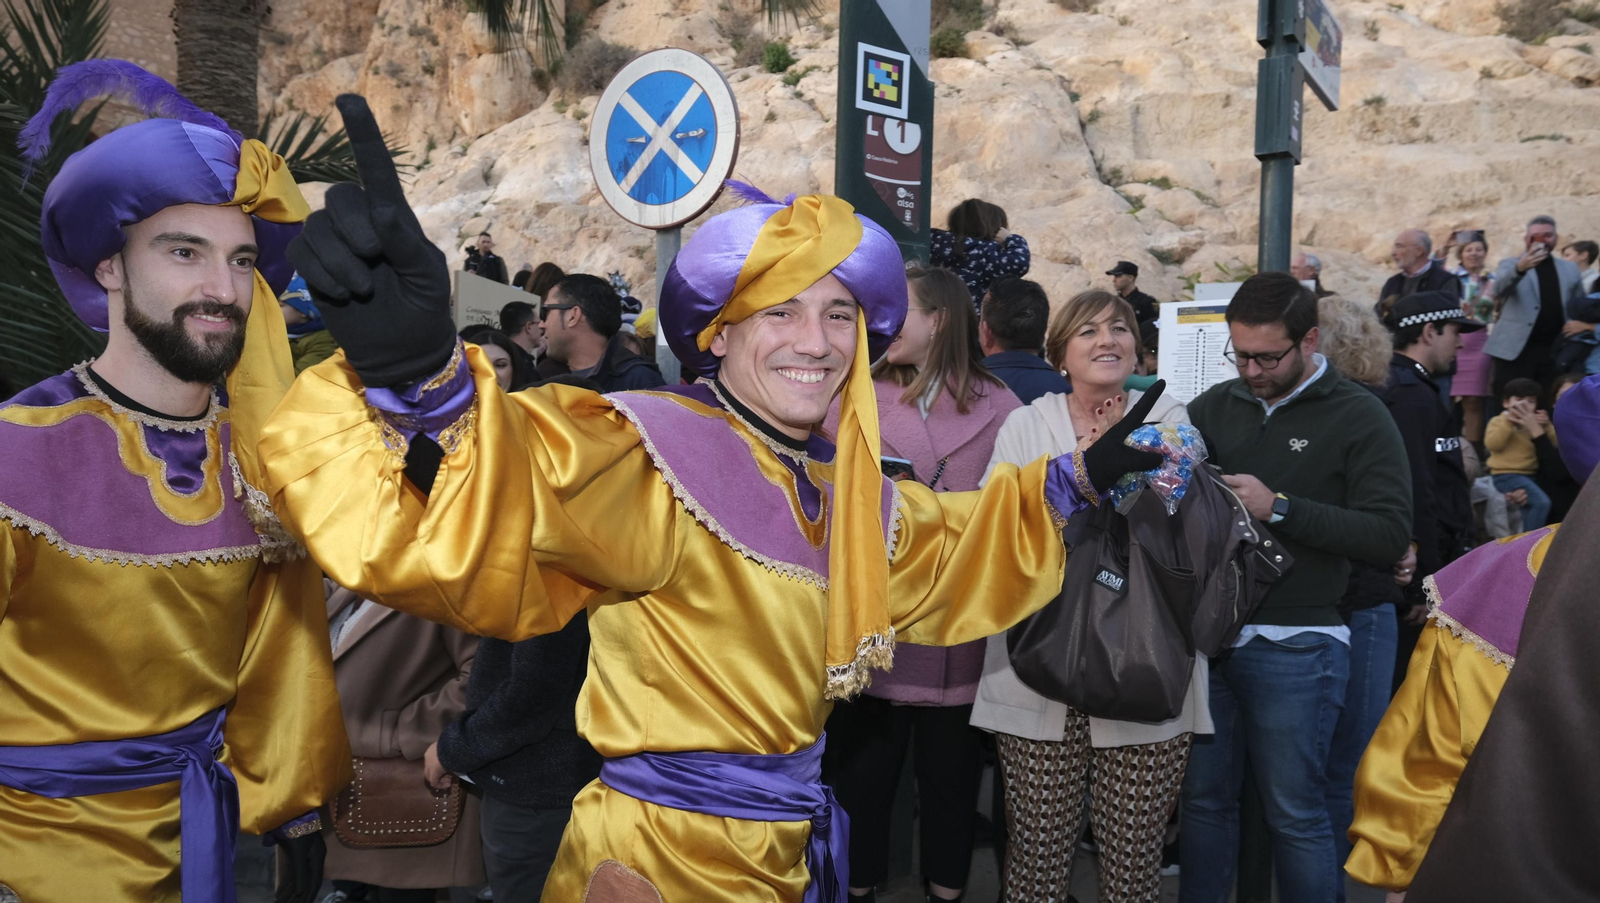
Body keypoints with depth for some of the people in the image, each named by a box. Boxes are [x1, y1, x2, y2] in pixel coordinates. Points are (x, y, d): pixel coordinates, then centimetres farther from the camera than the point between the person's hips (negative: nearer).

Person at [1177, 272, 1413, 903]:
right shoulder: (1215, 406, 9)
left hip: (1294, 645, -4)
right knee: (1203, 798, 12)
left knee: (1296, 815, 4)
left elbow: (1391, 536, -12)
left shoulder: (1358, 417, -3)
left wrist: (1279, 507, -18)